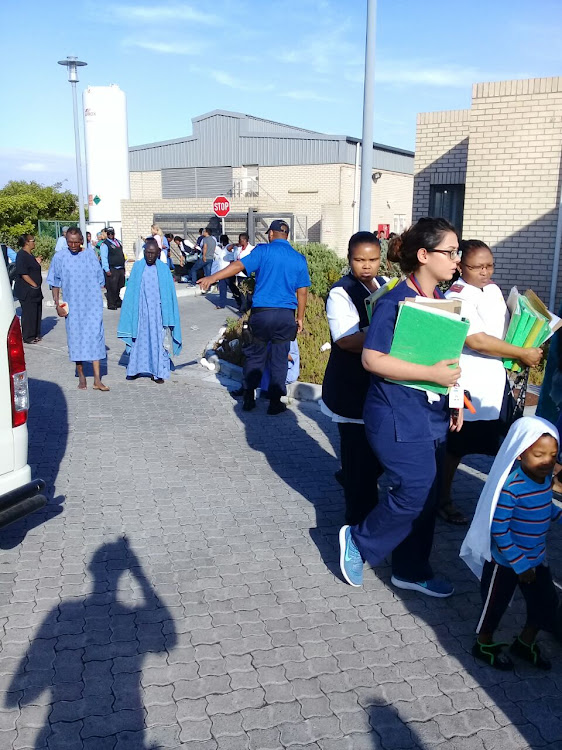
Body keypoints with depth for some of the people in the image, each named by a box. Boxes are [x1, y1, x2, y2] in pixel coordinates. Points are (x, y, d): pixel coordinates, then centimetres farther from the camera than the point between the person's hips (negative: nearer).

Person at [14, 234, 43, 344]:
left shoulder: (30, 255, 15)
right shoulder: (22, 255, -15)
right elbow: (23, 274, -20)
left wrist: (37, 263, 7)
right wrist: (34, 285, -18)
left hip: (35, 290, 10)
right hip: (26, 291, -10)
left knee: (37, 312, 13)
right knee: (28, 313, -4)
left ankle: (36, 334, 23)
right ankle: (28, 337, 3)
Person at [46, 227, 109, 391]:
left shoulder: (90, 255, 2)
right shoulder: (59, 257, 0)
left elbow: (100, 281, 9)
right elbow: (55, 284, 4)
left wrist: (97, 300, 7)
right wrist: (57, 304, -2)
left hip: (92, 305, 0)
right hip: (72, 306, 0)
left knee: (95, 337, -5)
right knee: (76, 339, 6)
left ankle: (97, 380, -3)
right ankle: (81, 376, 19)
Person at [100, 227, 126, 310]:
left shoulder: (118, 242, 15)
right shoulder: (105, 244, -7)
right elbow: (104, 258, -12)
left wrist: (123, 267, 18)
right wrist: (107, 270, -19)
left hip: (121, 269, 8)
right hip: (112, 270, -8)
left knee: (121, 287, 13)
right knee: (111, 288, -7)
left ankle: (119, 303, 24)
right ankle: (111, 304, -1)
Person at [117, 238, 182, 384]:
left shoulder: (163, 269, -2)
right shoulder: (137, 267, -1)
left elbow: (169, 293, 0)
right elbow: (131, 290, 3)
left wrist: (168, 317, -4)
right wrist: (131, 312, -1)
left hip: (157, 310, -1)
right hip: (141, 310, 1)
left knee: (158, 341, 3)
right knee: (139, 339, 9)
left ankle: (158, 372, 10)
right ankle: (136, 368, 20)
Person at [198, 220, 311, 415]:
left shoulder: (263, 251, -2)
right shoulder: (299, 259, 7)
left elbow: (239, 265, -15)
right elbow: (302, 292, 8)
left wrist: (213, 277, -18)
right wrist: (300, 319, 16)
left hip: (261, 313, -1)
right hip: (286, 315, 2)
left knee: (255, 356, 13)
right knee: (280, 359, 10)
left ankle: (248, 398, 18)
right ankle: (275, 402, 13)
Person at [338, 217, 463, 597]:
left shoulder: (442, 299, 9)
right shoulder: (394, 302, -16)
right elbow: (372, 359, -22)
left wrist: (454, 398, 13)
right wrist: (432, 374, -24)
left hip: (434, 414, 8)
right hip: (399, 417, -8)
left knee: (427, 494, 12)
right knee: (415, 491, -8)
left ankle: (412, 570, 30)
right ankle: (358, 541, 17)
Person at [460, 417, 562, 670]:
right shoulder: (511, 486, -31)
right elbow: (498, 530, -26)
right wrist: (520, 564, -20)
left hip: (537, 559, 7)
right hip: (506, 562, -7)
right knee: (495, 604, 14)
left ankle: (525, 643, 44)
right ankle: (484, 645, 40)